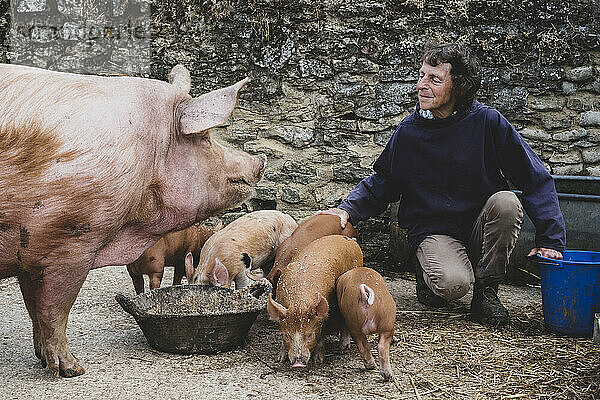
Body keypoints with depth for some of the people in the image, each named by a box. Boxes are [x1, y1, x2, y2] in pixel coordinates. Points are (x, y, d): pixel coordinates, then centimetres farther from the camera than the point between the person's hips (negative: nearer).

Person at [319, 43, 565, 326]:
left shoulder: (488, 122, -8)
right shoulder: (409, 131, -3)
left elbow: (536, 179, -5)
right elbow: (379, 184, 9)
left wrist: (549, 239, -12)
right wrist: (348, 210, -10)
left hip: (480, 227, 2)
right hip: (432, 230, -1)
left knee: (506, 202, -30)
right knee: (453, 284, -32)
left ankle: (486, 289, -8)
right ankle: (427, 270, 8)